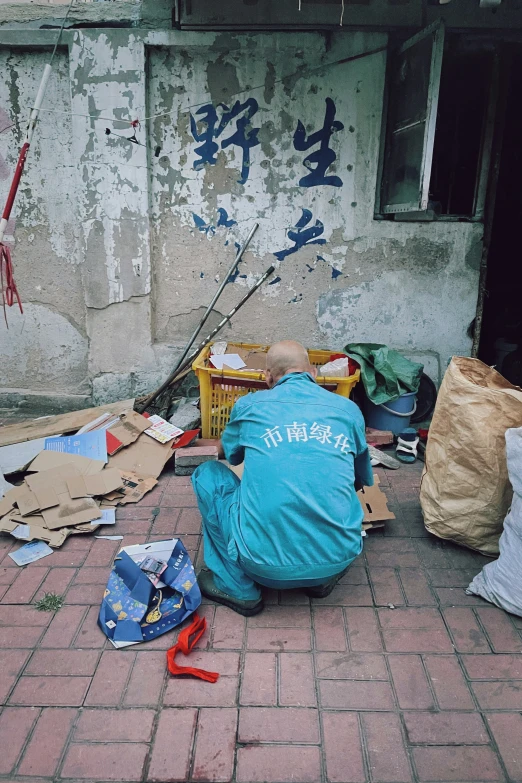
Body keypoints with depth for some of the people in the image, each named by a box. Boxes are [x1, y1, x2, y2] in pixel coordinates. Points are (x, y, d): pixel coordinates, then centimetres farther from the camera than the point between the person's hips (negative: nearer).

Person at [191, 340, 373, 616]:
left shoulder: (250, 405, 3)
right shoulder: (348, 409, 7)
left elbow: (227, 452, 27)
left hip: (266, 565, -3)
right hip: (337, 559, 3)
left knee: (208, 473, 18)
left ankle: (236, 587, 17)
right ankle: (323, 579, 20)